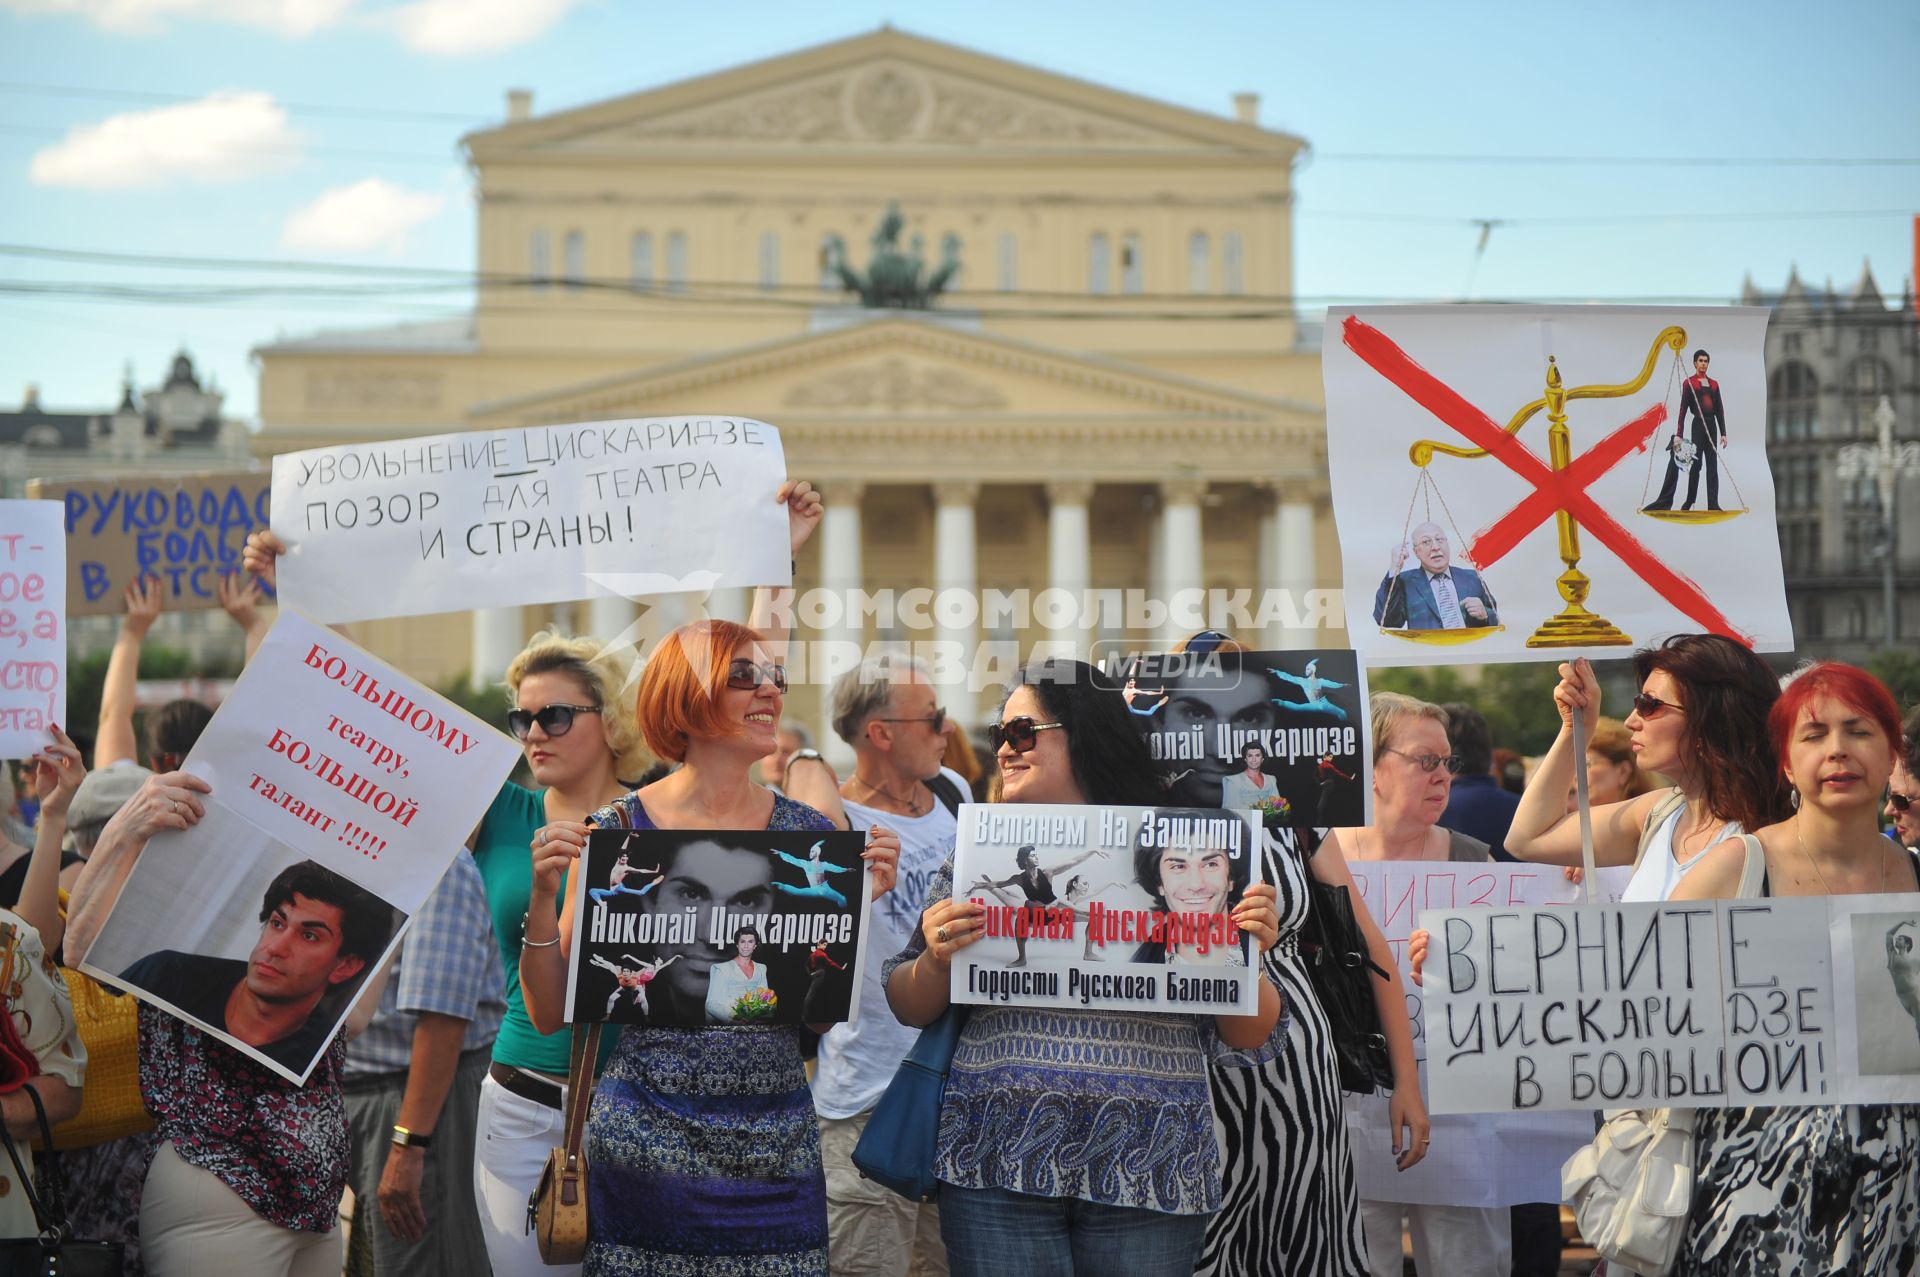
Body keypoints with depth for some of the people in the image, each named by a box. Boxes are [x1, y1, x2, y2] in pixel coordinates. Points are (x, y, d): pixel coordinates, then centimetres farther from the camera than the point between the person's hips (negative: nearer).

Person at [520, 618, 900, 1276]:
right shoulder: (615, 832, -3)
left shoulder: (807, 834, 5)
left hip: (777, 1144, 2)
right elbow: (552, 1015, -1)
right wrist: (545, 897, -14)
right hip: (646, 1141, -2)